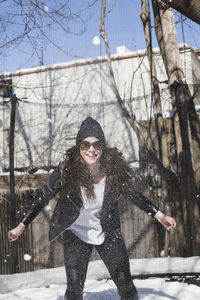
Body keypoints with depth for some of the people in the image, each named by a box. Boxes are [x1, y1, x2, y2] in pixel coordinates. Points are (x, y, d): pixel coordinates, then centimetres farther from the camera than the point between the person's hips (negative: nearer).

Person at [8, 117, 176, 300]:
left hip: (108, 233, 2)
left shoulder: (114, 168, -16)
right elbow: (43, 197, -8)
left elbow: (132, 194, 1)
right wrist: (21, 226, -6)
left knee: (126, 285, 3)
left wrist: (159, 215, 3)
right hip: (76, 234, -1)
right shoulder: (67, 170, -20)